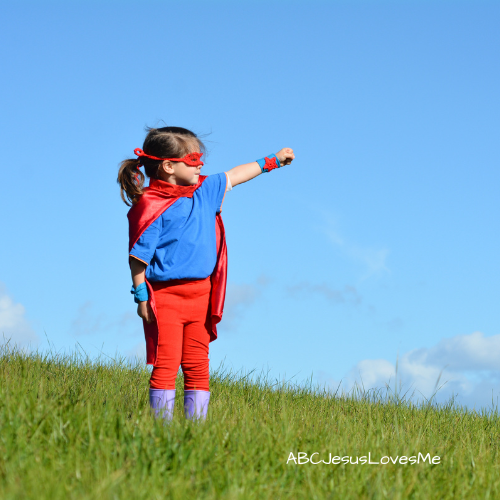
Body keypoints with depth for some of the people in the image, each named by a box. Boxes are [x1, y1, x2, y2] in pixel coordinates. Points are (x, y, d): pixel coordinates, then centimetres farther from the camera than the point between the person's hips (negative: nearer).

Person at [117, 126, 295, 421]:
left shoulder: (204, 191, 9)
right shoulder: (150, 205, -13)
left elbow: (234, 176, 25)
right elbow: (139, 256, -12)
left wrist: (272, 161, 31)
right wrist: (141, 297, -13)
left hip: (200, 294, 7)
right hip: (165, 295, -7)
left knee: (198, 365, 8)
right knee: (166, 364, -7)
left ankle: (197, 424, 14)